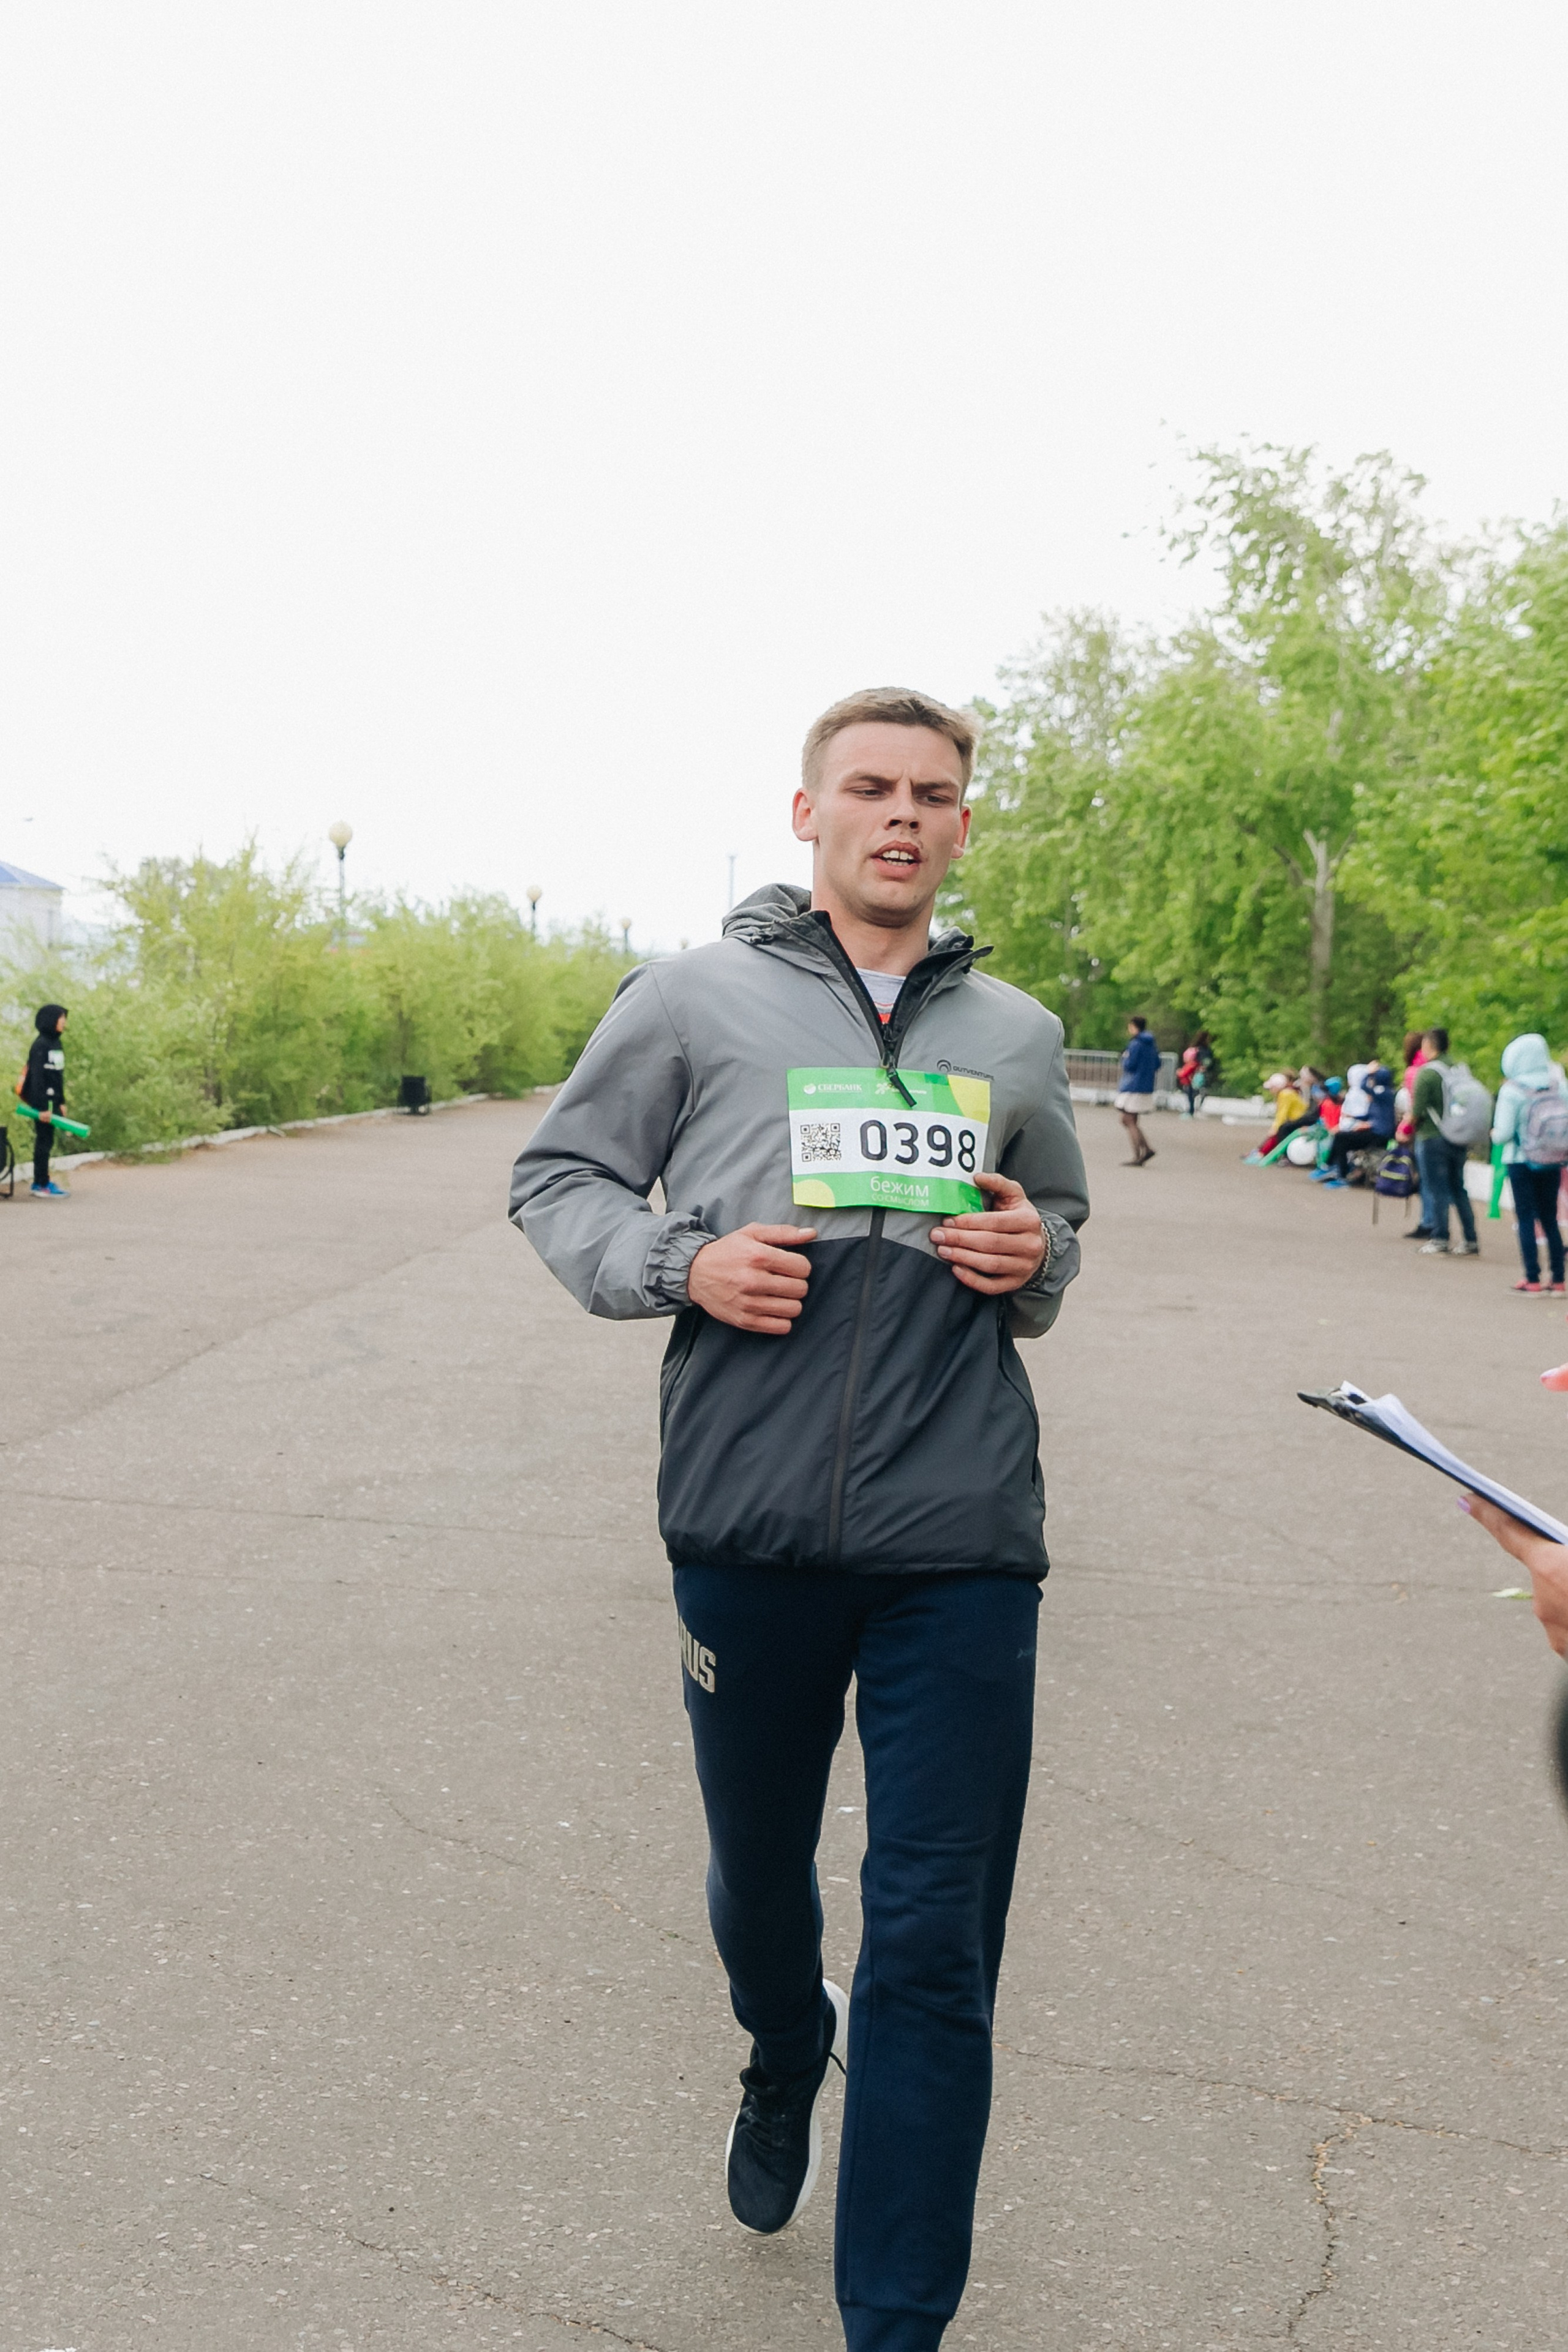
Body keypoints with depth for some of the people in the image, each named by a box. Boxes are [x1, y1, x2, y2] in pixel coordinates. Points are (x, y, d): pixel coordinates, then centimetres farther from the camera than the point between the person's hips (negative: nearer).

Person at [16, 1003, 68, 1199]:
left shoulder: (57, 1043, 12)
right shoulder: (41, 1045, -14)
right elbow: (37, 1077, -18)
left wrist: (61, 1101, 16)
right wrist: (43, 1107, -21)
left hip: (52, 1100, 8)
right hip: (43, 1101, -8)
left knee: (46, 1141, 13)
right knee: (44, 1141, -5)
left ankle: (42, 1181, 21)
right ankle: (42, 1185, 0)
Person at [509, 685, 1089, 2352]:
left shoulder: (1015, 1035, 12)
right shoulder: (694, 997, 3)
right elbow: (557, 1177, 8)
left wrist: (1035, 1261, 0)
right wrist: (682, 1265, -11)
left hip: (960, 1540, 1)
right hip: (747, 1525, 0)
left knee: (936, 1946, 0)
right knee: (756, 1873, 21)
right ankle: (784, 2061, 55)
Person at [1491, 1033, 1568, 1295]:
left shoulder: (1512, 1091, -15)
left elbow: (1503, 1134, -17)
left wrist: (1495, 1134, 5)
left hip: (1521, 1162, -4)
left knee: (1526, 1219, 5)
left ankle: (1533, 1280, 3)